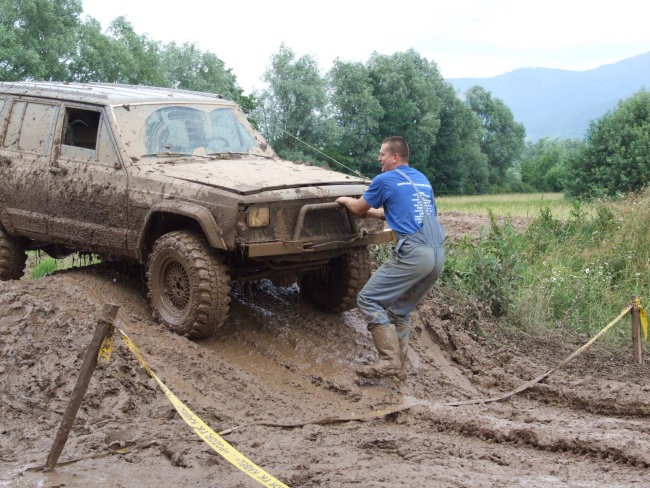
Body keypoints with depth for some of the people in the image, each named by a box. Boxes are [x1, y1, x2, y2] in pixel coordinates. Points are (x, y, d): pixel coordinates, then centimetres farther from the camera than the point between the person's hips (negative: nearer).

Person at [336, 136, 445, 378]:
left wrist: (345, 200, 37)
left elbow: (359, 209, 17)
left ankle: (389, 360, -12)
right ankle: (398, 366, 16)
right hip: (437, 256, 8)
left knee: (368, 299, -3)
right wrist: (373, 211, 44)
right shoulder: (422, 179, 24)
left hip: (412, 254, -8)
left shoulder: (385, 180, 2)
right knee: (400, 309, 19)